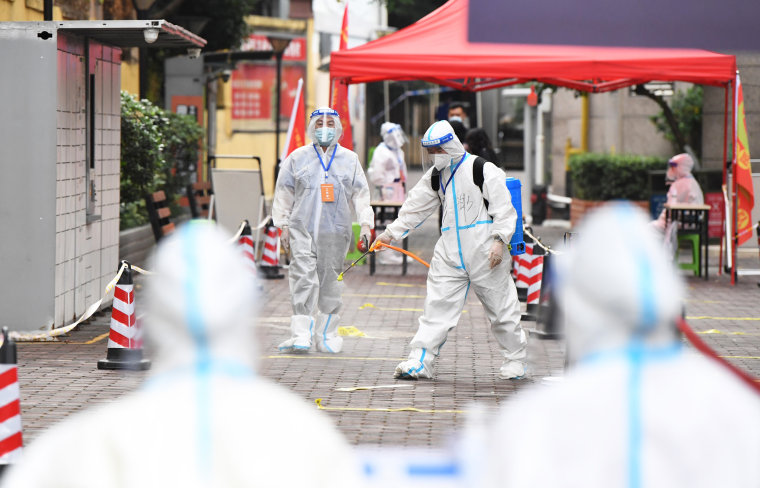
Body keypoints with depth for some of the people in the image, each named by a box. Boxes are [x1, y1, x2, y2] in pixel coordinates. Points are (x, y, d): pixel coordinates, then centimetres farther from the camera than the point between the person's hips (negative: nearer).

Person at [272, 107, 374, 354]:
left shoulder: (350, 160, 11)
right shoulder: (298, 158, 8)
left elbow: (360, 194, 12)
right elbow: (283, 194, 11)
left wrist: (365, 224, 3)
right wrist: (283, 226, 6)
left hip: (336, 230, 1)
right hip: (303, 228, -1)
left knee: (331, 281, 4)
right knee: (303, 279, -12)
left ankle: (326, 334, 14)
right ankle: (301, 335, -14)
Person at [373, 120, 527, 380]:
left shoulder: (484, 170, -7)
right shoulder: (435, 176, 12)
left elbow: (504, 209, -8)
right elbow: (416, 207, 20)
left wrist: (499, 240, -19)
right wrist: (391, 233, 16)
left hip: (483, 251, -5)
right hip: (450, 254, 5)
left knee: (501, 309, 3)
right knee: (437, 305, -2)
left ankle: (515, 360, 18)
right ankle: (419, 361, -4)